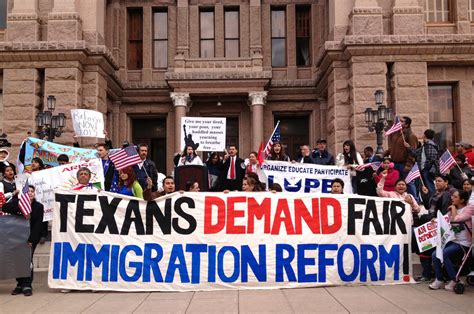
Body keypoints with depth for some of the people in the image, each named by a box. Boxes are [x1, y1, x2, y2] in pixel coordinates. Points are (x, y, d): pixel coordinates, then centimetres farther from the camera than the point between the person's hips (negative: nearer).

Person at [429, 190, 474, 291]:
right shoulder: (453, 209, 15)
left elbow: (456, 219, -20)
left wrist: (453, 208, -6)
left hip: (463, 243, -7)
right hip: (453, 240, 7)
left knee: (444, 254, -27)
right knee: (435, 254, -13)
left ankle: (454, 280, -12)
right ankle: (439, 280, -1)